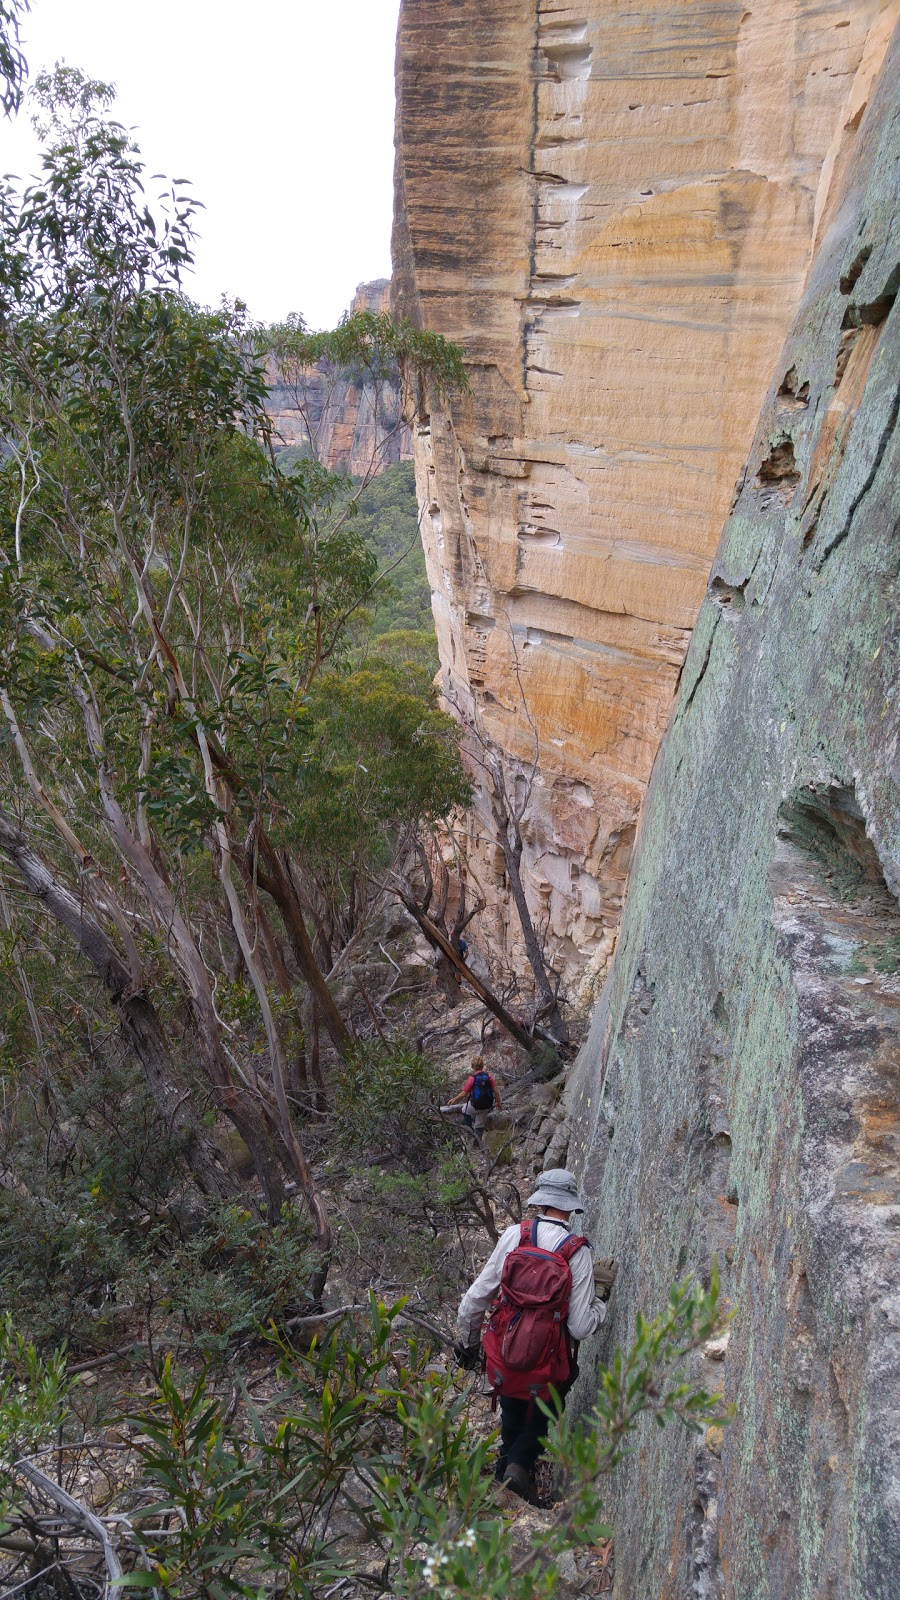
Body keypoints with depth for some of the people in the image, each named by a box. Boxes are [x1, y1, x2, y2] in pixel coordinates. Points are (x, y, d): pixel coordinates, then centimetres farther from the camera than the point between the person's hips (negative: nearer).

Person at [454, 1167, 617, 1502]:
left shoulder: (514, 1235, -10)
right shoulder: (578, 1253, -15)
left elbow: (476, 1298, -4)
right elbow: (581, 1327, -14)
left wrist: (468, 1342, 12)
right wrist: (601, 1294, 3)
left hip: (502, 1358, 2)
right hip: (546, 1368, -2)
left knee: (512, 1415, 28)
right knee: (542, 1415, 24)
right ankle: (520, 1463, 4)